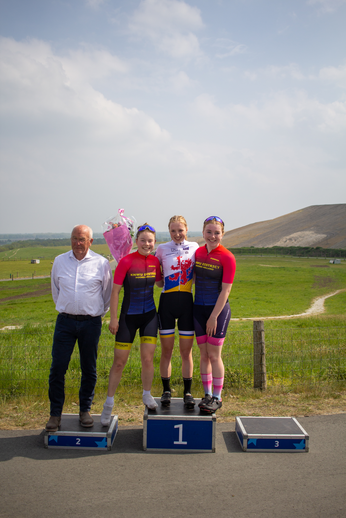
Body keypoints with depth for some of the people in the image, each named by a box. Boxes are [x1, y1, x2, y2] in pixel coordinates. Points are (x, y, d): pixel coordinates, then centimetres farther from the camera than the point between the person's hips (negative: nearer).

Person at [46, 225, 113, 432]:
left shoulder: (101, 263, -1)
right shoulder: (60, 261, 5)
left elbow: (107, 293, 11)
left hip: (91, 323, -1)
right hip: (65, 322, 1)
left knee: (89, 369, 7)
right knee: (57, 368, -1)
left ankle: (85, 411, 23)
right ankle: (55, 414, 12)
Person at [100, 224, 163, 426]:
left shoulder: (155, 261, -1)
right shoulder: (126, 261, -15)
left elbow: (160, 282, 16)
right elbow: (115, 291, -12)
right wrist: (113, 318, -12)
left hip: (149, 314, 3)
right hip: (129, 316, -3)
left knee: (148, 358, 4)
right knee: (119, 362, 3)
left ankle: (147, 396, 28)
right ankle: (109, 404, 19)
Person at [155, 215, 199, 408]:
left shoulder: (194, 247, 8)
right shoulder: (162, 249, 5)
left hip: (187, 301, 1)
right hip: (167, 301, -1)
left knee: (186, 351, 5)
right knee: (167, 351, 5)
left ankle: (188, 392, 16)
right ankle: (166, 391, 18)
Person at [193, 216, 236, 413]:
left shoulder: (227, 257, -11)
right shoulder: (198, 252, 5)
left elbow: (225, 290, -12)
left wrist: (214, 316, -13)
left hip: (218, 310, -5)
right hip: (199, 308, 5)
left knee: (214, 355, 1)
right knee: (204, 355, 10)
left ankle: (217, 398, 14)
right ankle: (207, 395, 22)